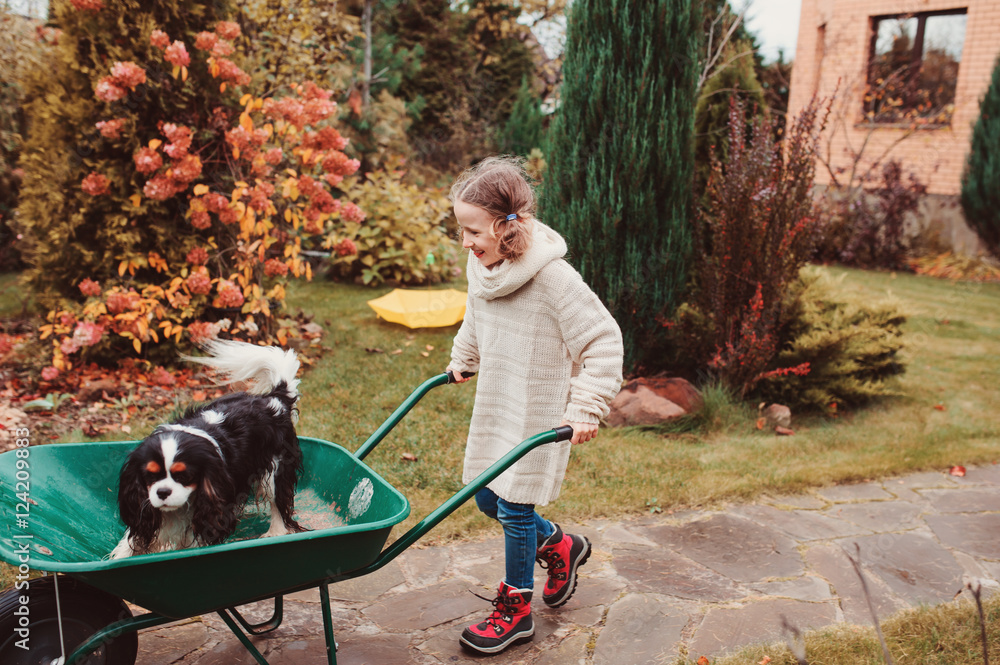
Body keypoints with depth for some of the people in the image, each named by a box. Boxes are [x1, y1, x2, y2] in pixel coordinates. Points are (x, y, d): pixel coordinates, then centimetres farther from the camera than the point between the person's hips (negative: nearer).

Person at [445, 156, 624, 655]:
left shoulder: (553, 277, -25)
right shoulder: (481, 266, -2)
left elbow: (603, 340, -20)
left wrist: (586, 408, -21)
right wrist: (461, 360, 31)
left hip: (539, 414, -7)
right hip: (494, 407, 8)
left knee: (514, 509, 1)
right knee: (487, 498, 15)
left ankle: (515, 610, 24)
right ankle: (559, 545, 41)